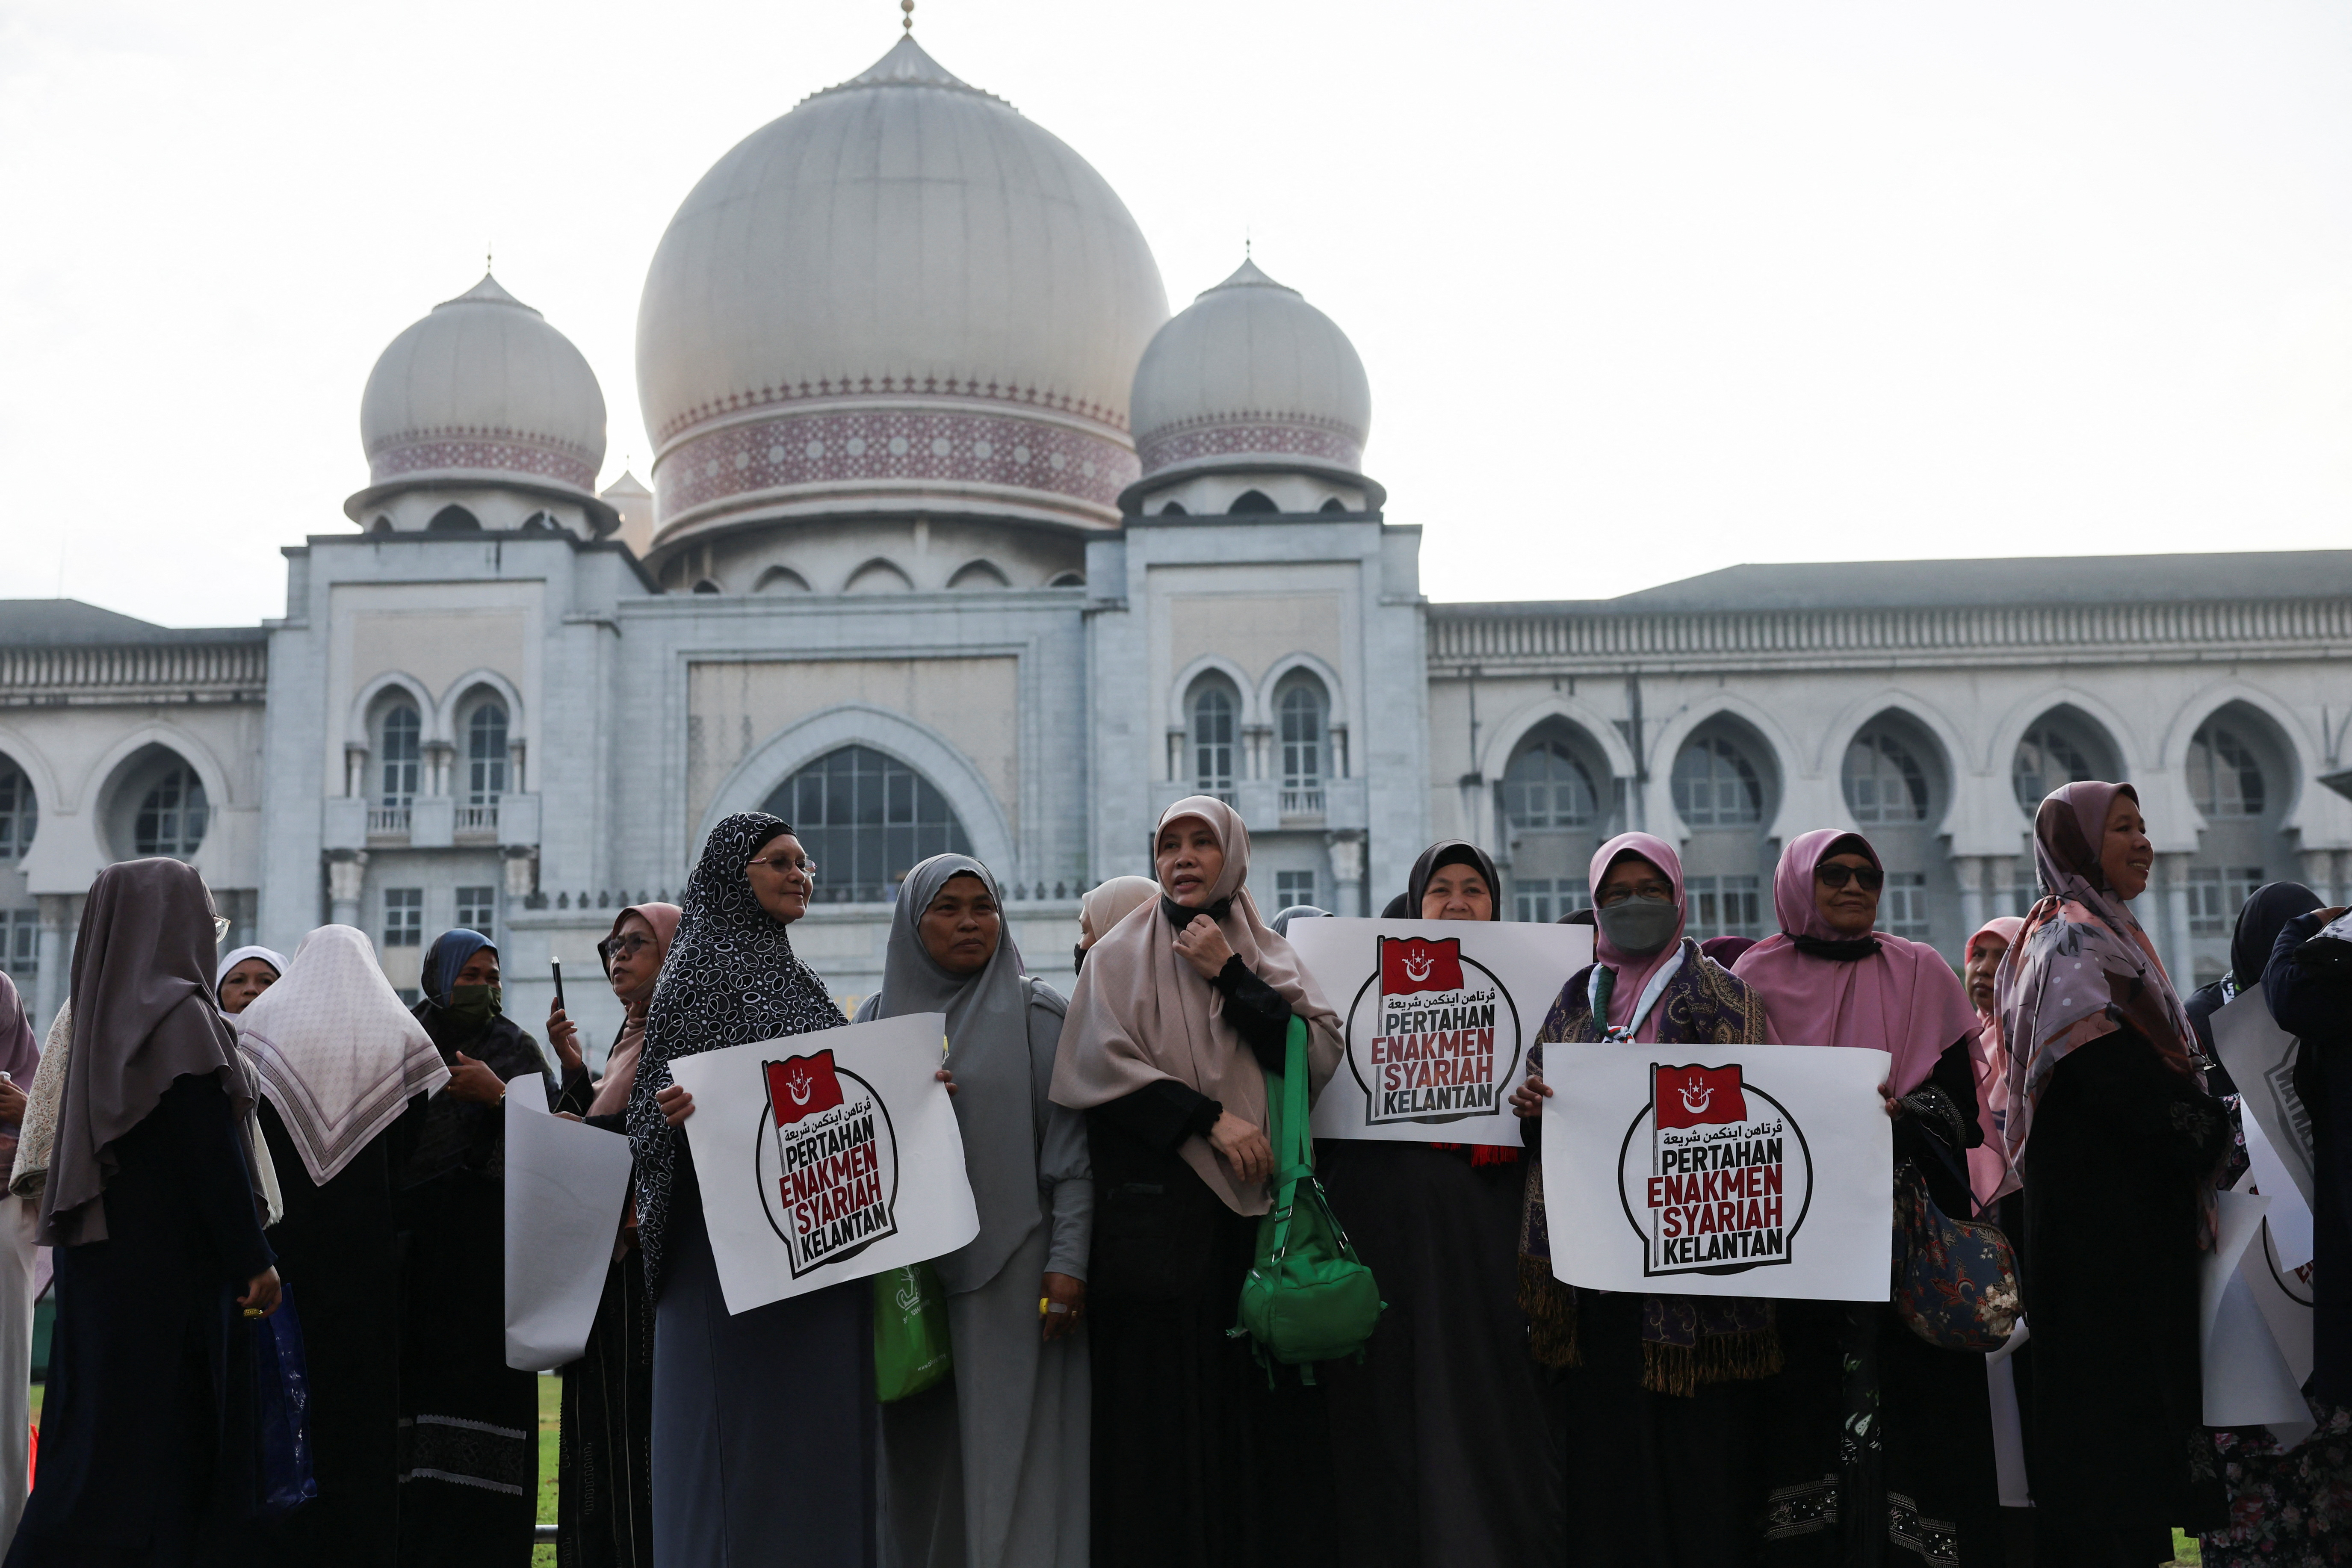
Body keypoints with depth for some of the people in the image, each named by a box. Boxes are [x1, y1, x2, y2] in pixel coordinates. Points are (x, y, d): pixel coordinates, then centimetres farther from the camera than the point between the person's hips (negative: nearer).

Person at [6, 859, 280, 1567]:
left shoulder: (109, 1013, 11)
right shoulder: (178, 1014, -14)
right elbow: (212, 1149, -18)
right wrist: (256, 1260, -14)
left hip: (105, 1255, 8)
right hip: (170, 1264, -8)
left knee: (102, 1422, 12)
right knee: (161, 1426, -2)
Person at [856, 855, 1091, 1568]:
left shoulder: (1038, 1014, 2)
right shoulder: (877, 1018, 12)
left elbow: (1072, 1144, -3)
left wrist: (1068, 1261, -12)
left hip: (1010, 1273, -3)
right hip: (905, 1274, 3)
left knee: (1008, 1455, -3)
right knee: (918, 1458, 5)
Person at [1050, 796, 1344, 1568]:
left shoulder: (1269, 954, 14)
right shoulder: (1120, 955, 8)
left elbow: (1318, 1058, 0)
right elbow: (1105, 1065, -5)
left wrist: (1229, 975, -4)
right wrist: (1209, 1119, -11)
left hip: (1259, 1196, 2)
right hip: (1158, 1203, -2)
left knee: (1268, 1396, -1)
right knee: (1165, 1395, -2)